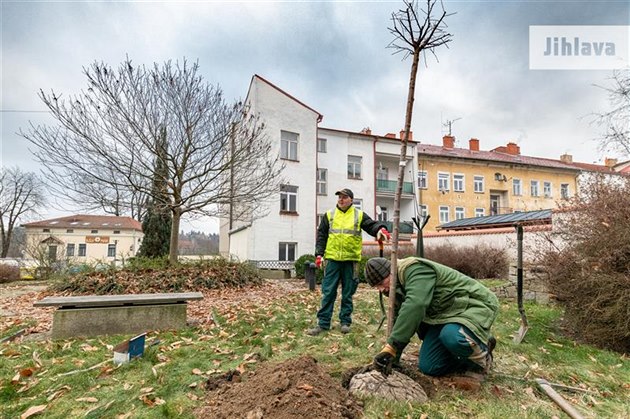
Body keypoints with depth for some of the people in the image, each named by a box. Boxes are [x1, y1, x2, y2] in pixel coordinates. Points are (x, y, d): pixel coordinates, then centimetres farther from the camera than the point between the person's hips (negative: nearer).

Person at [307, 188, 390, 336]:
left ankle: (345, 321, 22)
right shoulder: (329, 215, 8)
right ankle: (323, 323, 12)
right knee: (328, 292, 3)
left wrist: (380, 229, -28)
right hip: (332, 259, 0)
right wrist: (319, 254, 0)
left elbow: (371, 225, -5)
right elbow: (321, 235, 8)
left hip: (350, 259, 0)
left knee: (348, 293, 9)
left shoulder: (359, 215, 6)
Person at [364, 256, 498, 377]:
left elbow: (415, 306, -42)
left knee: (451, 337, -38)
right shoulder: (398, 290, 4)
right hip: (444, 316, 8)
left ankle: (482, 358, -4)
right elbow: (399, 322, 6)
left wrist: (391, 347, -43)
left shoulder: (415, 270, -27)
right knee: (428, 367, 0)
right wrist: (393, 358, -2)